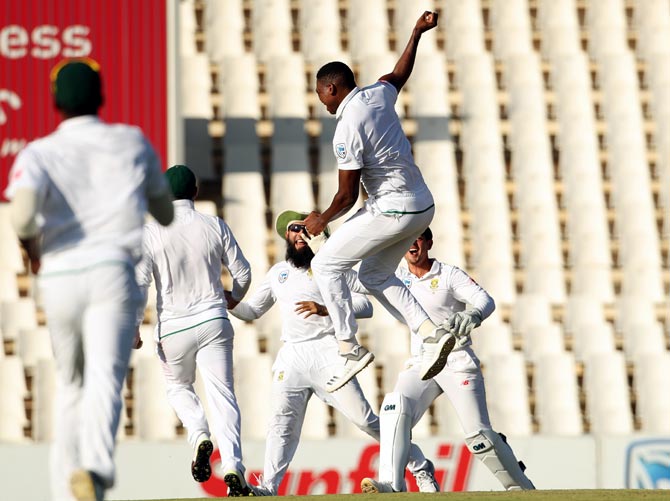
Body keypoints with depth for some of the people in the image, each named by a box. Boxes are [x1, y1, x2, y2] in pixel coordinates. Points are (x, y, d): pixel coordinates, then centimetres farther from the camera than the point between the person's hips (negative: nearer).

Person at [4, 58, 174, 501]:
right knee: (105, 378, -17)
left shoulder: (37, 154, 6)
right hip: (115, 273, -2)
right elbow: (166, 213, 24)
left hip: (59, 278, 2)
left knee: (71, 384, 21)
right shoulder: (131, 143, 12)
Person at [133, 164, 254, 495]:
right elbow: (242, 271, 7)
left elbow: (139, 283, -11)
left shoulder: (151, 233, -7)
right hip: (213, 322, 1)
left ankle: (200, 437, -3)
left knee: (178, 387, 24)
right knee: (222, 395, -3)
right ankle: (232, 465, -20)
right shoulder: (215, 226, 0)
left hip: (173, 328, -1)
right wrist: (234, 297, 28)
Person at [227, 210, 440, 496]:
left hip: (327, 351, -4)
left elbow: (365, 305, 0)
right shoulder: (277, 273, 21)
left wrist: (326, 309, -13)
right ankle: (268, 488, -5)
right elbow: (251, 311, 24)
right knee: (282, 422, -4)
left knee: (362, 417, -10)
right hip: (291, 356, 4)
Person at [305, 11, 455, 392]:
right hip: (422, 207, 9)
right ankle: (431, 332, 5)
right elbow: (401, 74, 27)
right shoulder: (379, 95, 3)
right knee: (375, 274, 21)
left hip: (392, 211, -9)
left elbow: (348, 196, -17)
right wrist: (417, 33, 40)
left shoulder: (347, 131, -20)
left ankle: (351, 349, -2)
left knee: (327, 265, 3)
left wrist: (323, 220, 2)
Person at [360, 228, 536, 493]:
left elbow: (485, 300, -17)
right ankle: (390, 486, -38)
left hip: (457, 364, -4)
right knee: (395, 406, -26)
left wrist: (473, 315, -40)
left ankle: (521, 488, 13)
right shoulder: (398, 276, 9)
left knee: (479, 436, -9)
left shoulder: (449, 275, -4)